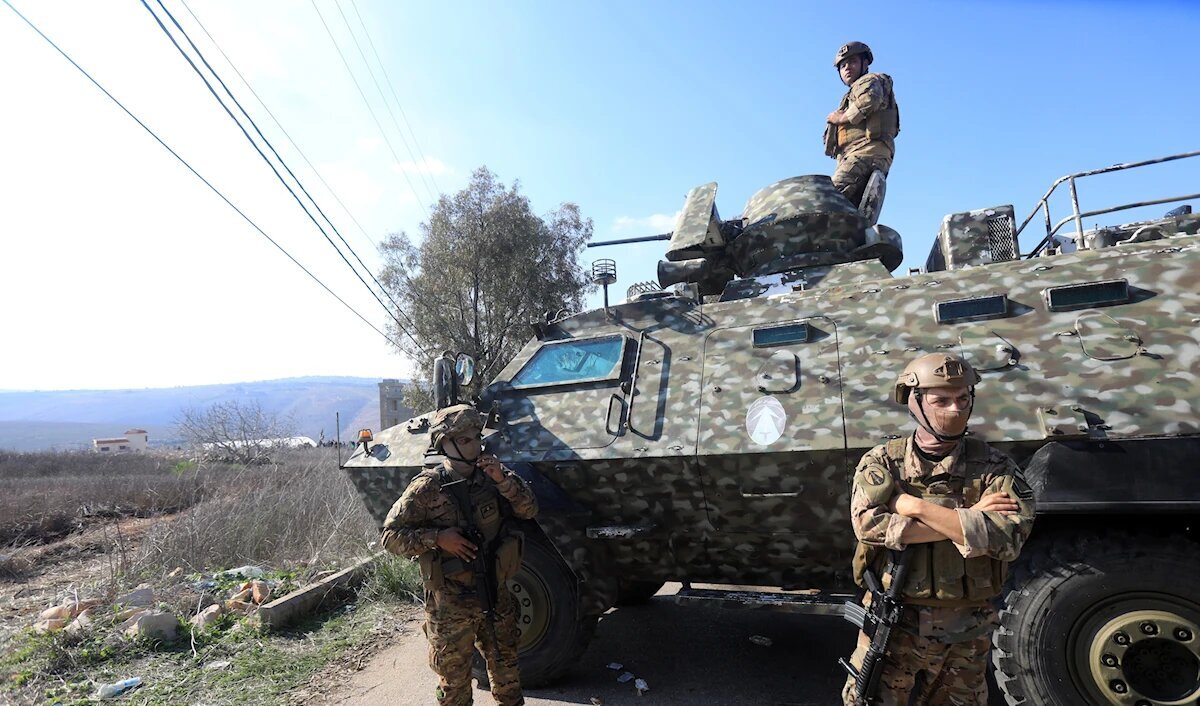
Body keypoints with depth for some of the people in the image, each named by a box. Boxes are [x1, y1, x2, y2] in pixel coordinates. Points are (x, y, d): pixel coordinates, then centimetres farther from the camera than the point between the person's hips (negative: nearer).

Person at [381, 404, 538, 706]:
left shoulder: (491, 476, -2)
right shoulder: (428, 487, -14)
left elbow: (529, 510, -7)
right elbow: (391, 535, -11)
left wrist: (502, 479, -21)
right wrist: (437, 538, -24)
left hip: (495, 597, 4)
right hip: (451, 606, -4)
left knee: (505, 667, 21)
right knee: (454, 679, 12)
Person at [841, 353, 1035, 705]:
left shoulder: (994, 467, -4)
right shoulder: (881, 462, -4)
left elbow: (1008, 536, -21)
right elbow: (870, 524, -21)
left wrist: (914, 505, -20)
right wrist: (965, 518, -20)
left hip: (966, 634, 1)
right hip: (893, 624, -1)